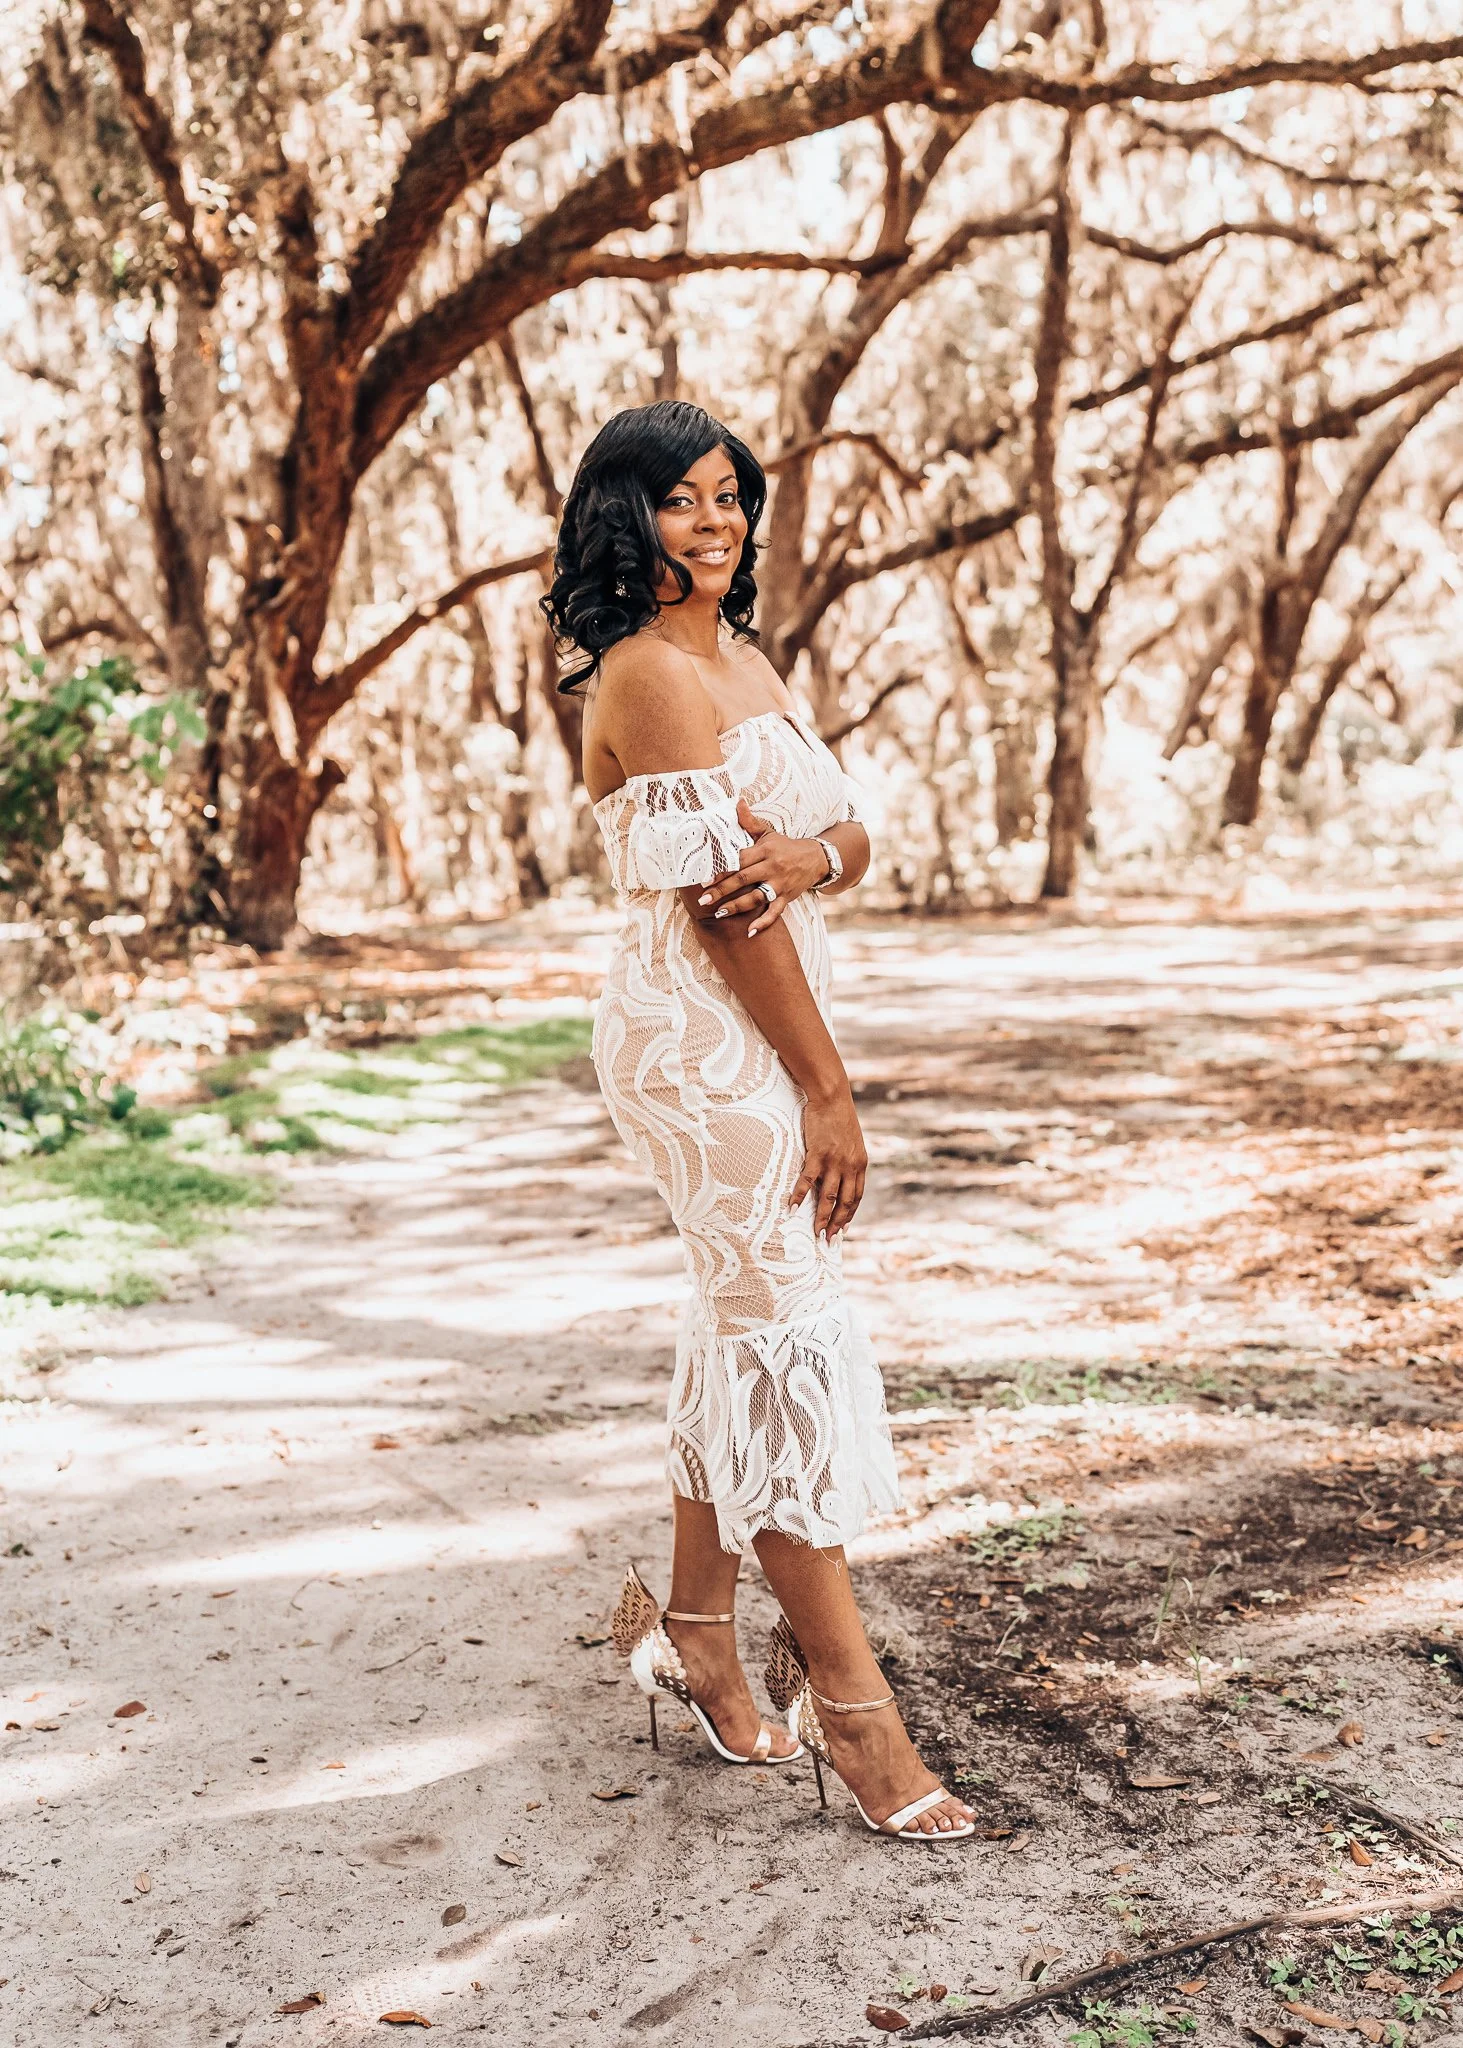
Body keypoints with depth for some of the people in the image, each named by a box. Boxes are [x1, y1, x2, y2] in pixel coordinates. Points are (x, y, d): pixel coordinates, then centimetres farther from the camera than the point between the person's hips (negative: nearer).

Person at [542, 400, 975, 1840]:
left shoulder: (742, 660, 17)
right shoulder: (649, 671, -12)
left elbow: (850, 835, 12)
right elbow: (714, 904, -17)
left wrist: (807, 856, -14)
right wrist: (830, 1090, -15)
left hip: (757, 1036, 9)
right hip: (703, 1041, -9)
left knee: (744, 1328, 14)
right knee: (789, 1338, -5)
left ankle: (694, 1631, 29)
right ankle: (848, 1699, 7)